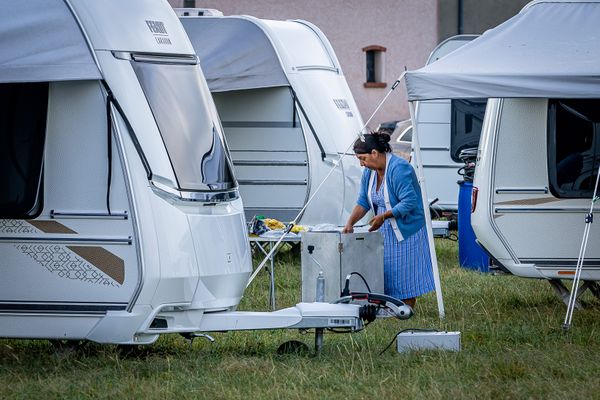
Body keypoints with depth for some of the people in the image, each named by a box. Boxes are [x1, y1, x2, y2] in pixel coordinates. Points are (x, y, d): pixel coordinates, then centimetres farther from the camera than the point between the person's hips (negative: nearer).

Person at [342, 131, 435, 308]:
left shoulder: (399, 169, -23)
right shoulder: (369, 172, 4)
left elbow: (409, 202, -26)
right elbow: (363, 202, 6)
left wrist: (384, 216, -27)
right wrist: (350, 223, -9)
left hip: (406, 230, -8)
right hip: (385, 233, 8)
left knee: (405, 273, -4)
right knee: (386, 272, 6)